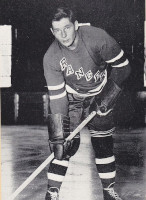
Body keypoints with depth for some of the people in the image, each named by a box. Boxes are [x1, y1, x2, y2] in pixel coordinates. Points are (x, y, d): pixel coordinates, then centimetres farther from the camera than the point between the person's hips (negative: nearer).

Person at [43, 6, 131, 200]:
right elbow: (57, 97, -23)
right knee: (67, 144, -11)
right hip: (71, 96, 0)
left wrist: (108, 98, -19)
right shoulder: (51, 58, -24)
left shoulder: (97, 37, -28)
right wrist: (58, 136, -27)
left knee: (103, 142, -2)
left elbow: (122, 66, -16)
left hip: (101, 95, 0)